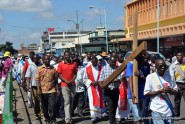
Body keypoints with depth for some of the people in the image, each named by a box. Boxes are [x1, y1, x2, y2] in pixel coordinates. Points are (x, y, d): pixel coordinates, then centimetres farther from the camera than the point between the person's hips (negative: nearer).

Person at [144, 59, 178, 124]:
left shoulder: (169, 75, 5)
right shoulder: (150, 77, -7)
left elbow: (175, 90, 12)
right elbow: (146, 93, -8)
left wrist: (170, 90, -12)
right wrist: (160, 91, -17)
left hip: (168, 109, 4)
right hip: (157, 111, -4)